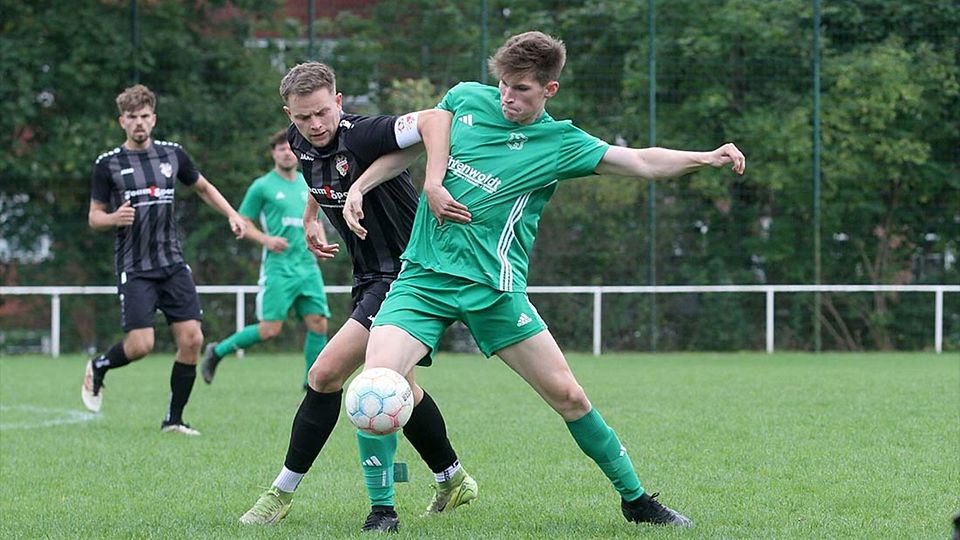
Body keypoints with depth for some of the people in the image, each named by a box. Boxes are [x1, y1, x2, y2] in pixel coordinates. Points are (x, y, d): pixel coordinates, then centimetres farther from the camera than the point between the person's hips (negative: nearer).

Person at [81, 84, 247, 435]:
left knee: (191, 340, -6)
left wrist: (232, 215, 10)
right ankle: (97, 369, 20)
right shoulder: (108, 164, -3)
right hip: (135, 269, -4)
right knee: (140, 344, -14)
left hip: (173, 264, 4)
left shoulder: (172, 154, 7)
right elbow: (94, 216, 3)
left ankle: (174, 420, 7)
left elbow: (202, 187, 23)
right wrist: (114, 218, -19)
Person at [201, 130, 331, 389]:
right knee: (270, 329, -11)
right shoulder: (262, 187, -1)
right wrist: (266, 239, -15)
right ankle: (217, 352, 9)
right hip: (278, 268, -5)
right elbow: (242, 223, 1)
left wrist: (321, 242, 7)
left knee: (318, 324, -4)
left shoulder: (308, 185, 15)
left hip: (308, 267, 5)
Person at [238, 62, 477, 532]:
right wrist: (310, 219, 15)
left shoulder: (361, 136, -24)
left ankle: (282, 493, -4)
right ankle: (453, 481, 40)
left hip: (400, 274, -10)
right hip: (370, 277, 10)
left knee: (325, 375, -14)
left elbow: (434, 119, -38)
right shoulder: (302, 141, 1)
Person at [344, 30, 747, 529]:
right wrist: (358, 188, 7)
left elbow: (642, 162, -2)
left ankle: (635, 500, 17)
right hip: (423, 277, 1)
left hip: (494, 289, -1)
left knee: (567, 394, -1)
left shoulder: (561, 144, 1)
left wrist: (707, 158, -16)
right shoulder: (464, 99, 6)